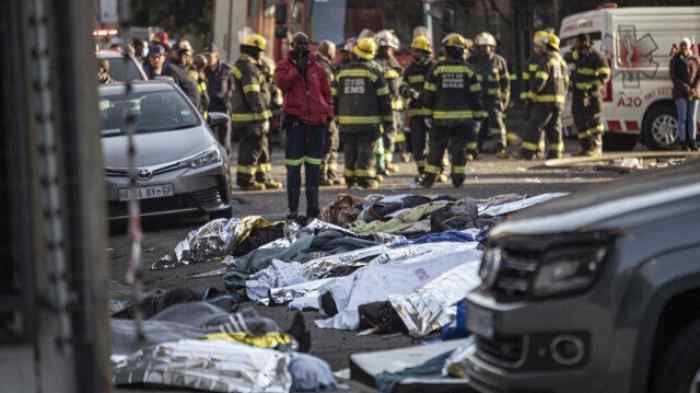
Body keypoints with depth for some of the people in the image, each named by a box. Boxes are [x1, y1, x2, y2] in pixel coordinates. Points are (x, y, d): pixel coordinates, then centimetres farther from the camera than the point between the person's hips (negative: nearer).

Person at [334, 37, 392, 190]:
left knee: (350, 152, 13)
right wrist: (388, 119, 3)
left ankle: (350, 179, 17)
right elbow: (384, 97, -4)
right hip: (368, 121, -4)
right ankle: (365, 179, -6)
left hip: (346, 121, 4)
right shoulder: (374, 70, -5)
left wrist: (337, 116, 21)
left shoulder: (343, 71, 7)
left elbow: (335, 96, 12)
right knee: (366, 151, -1)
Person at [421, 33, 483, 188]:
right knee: (459, 147, 6)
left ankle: (429, 177, 7)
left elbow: (429, 93, 1)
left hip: (441, 116, 0)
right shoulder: (468, 70, 0)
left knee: (436, 148, 6)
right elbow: (475, 95, 1)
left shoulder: (437, 69, -2)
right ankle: (458, 177, 5)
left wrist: (429, 110, 10)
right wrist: (477, 115, 7)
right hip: (463, 116, 0)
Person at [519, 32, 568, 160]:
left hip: (546, 99, -9)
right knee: (554, 126, 9)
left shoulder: (546, 60, -13)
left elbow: (540, 80, -19)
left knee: (534, 125, -7)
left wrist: (532, 95, -12)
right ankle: (555, 152, 6)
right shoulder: (561, 61, 16)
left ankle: (528, 152, -9)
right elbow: (565, 82, 19)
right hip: (559, 99, 9)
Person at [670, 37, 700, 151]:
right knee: (682, 118, -6)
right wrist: (685, 88, -18)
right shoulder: (675, 60, 0)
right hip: (680, 93, -2)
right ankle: (683, 143, -5)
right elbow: (673, 76, -8)